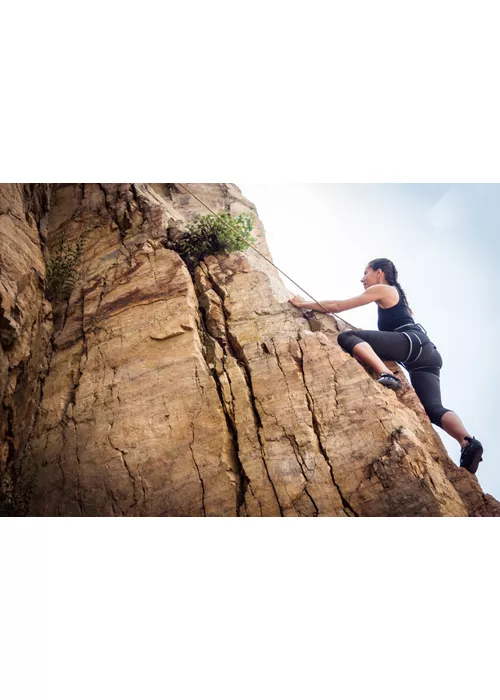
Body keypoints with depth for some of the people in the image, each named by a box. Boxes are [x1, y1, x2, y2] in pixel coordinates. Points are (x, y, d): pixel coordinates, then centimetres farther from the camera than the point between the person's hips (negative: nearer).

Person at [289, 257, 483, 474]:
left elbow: (336, 307, 11)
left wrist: (304, 304, 20)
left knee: (347, 337, -14)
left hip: (413, 342, -9)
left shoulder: (381, 289, 13)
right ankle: (468, 442, -30)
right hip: (426, 352, 9)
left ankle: (386, 375, -34)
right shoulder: (395, 295, 38)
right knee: (433, 408, -3)